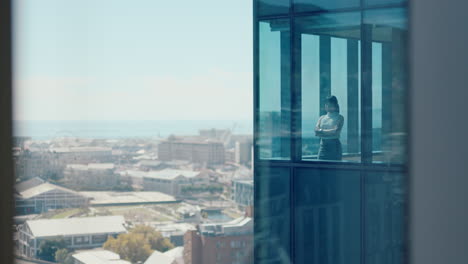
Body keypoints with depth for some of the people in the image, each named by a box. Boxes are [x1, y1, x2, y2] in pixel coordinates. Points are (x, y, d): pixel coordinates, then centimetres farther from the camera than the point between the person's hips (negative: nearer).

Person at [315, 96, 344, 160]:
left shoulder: (339, 118, 1)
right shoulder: (322, 118, 14)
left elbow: (336, 131, -12)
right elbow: (316, 132, 1)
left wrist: (321, 131, -6)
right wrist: (330, 132, -12)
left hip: (334, 145, -4)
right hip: (323, 145, 4)